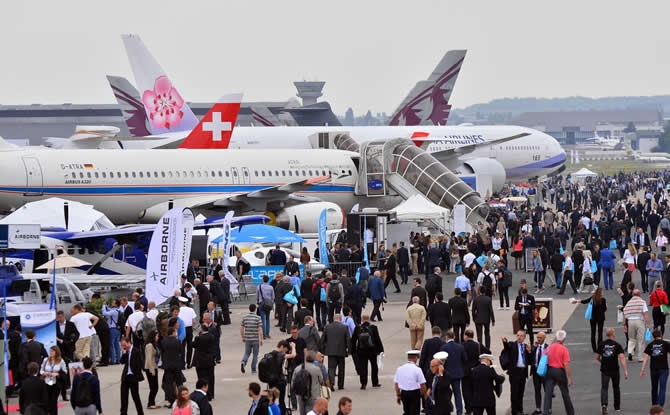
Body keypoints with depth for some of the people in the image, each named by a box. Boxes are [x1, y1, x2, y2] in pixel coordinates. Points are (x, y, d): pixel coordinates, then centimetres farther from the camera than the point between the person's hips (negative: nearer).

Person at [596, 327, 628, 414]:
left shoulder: (601, 345, -1)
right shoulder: (617, 345, -8)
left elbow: (597, 357, 7)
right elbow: (622, 358, -18)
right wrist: (625, 371, -20)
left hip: (604, 370, 0)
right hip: (615, 370, 0)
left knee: (604, 388, -1)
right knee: (616, 387, 17)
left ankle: (604, 404, -25)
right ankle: (617, 406, 28)